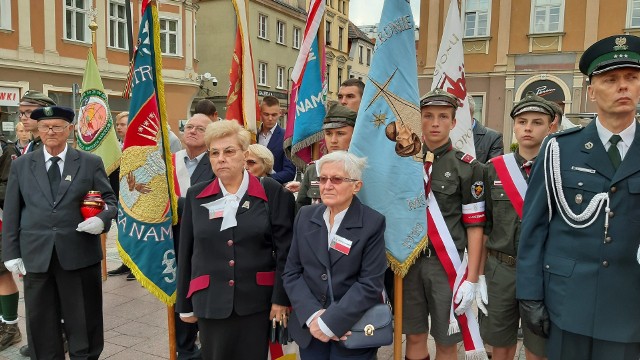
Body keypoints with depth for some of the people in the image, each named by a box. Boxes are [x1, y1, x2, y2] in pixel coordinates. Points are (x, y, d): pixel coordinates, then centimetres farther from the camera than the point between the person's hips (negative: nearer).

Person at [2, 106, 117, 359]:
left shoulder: (91, 163, 3)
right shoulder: (20, 165, 8)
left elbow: (109, 200, 4)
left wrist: (102, 219, -18)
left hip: (79, 254, -1)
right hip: (36, 256, 2)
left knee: (84, 321, 9)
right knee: (40, 323, 13)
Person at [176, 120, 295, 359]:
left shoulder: (272, 192, -4)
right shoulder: (196, 196, 3)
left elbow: (285, 249, -3)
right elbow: (186, 253, 7)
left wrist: (281, 297, -6)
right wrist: (184, 304, 9)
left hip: (257, 300, -2)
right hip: (210, 301, 2)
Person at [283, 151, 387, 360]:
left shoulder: (373, 223, -10)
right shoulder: (305, 216, 2)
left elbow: (371, 283, -14)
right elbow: (291, 272, 1)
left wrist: (329, 322, -18)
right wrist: (312, 316, -12)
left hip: (353, 331, -3)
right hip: (309, 328, 4)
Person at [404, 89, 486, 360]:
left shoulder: (468, 166, -5)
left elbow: (475, 226, -5)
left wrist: (471, 279, -8)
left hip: (447, 264, -2)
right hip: (408, 261, 3)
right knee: (414, 337, 14)